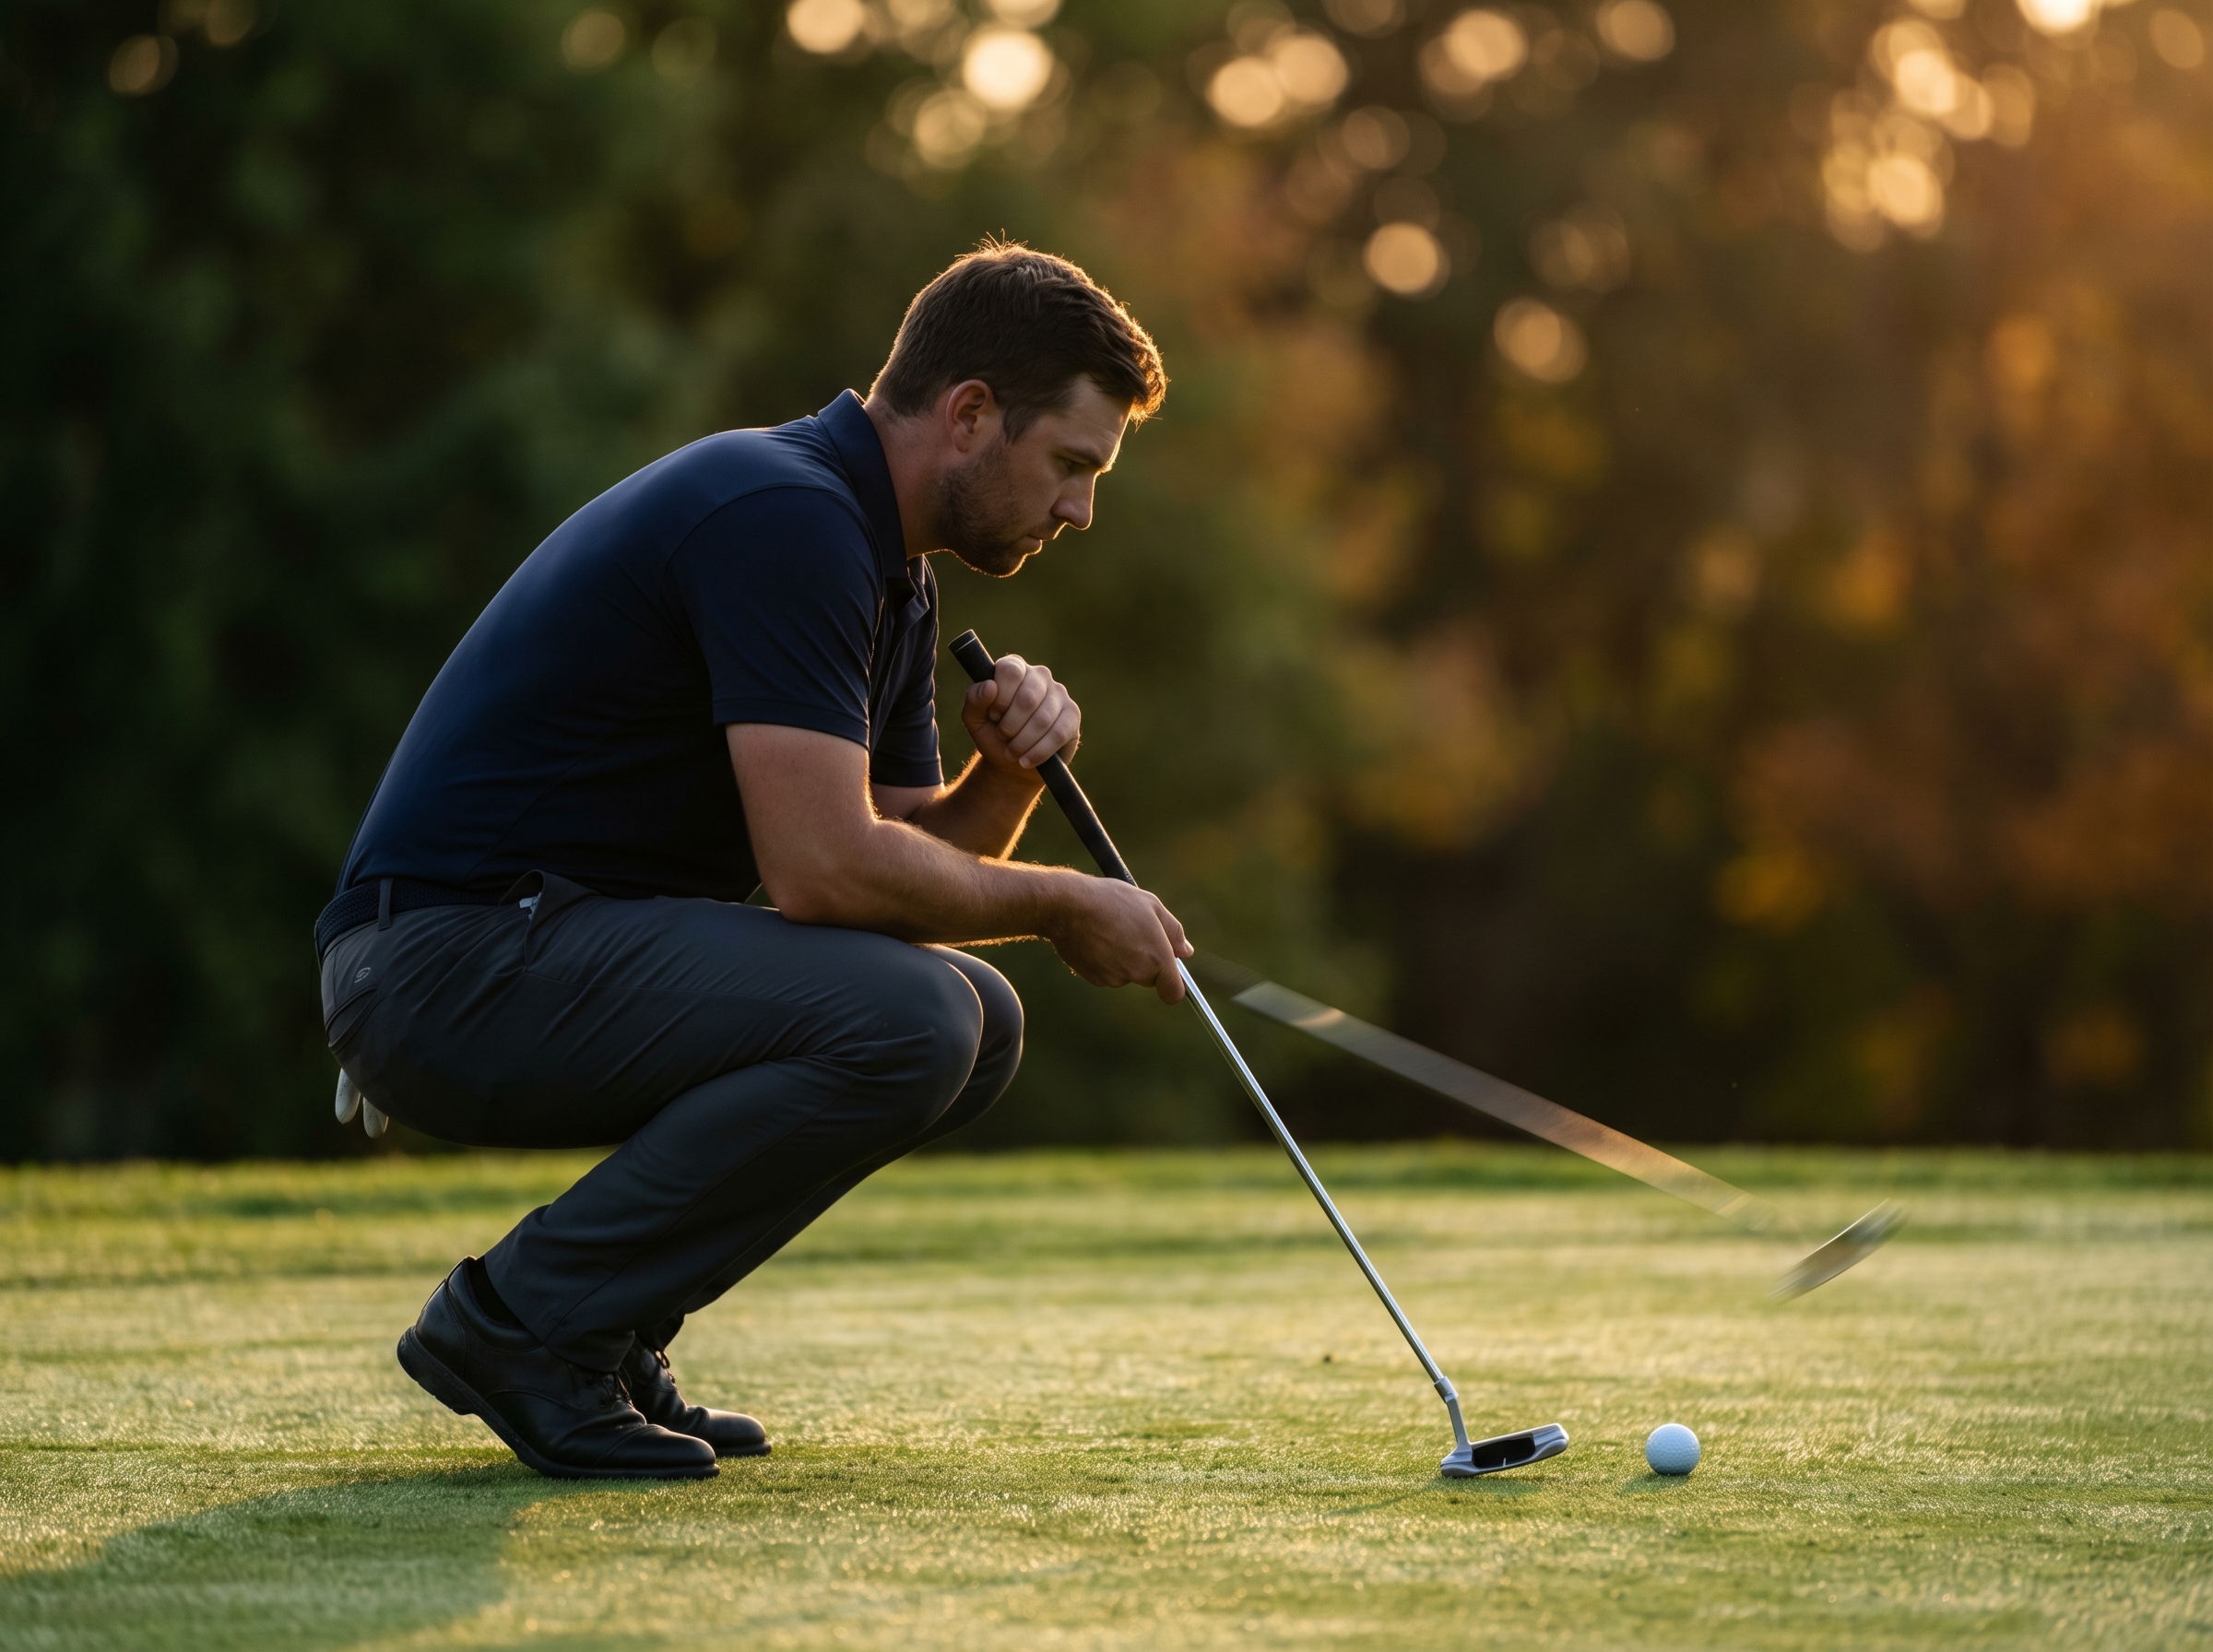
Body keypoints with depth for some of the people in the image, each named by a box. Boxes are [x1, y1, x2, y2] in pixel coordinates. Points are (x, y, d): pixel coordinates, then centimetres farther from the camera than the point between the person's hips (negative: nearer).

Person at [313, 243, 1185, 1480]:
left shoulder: (887, 570, 15)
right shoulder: (783, 518, -18)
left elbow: (909, 859, 16)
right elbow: (824, 868, -24)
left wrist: (1004, 772, -5)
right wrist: (1060, 906, -11)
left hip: (570, 943, 10)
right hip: (452, 959, -10)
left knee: (976, 1022, 6)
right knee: (901, 1020, -25)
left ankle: (610, 1329, 9)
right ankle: (524, 1320, -10)